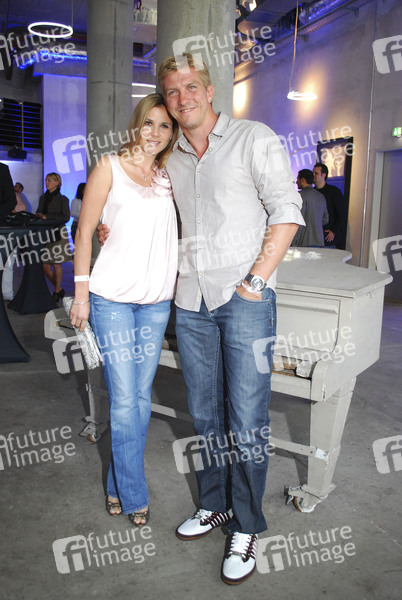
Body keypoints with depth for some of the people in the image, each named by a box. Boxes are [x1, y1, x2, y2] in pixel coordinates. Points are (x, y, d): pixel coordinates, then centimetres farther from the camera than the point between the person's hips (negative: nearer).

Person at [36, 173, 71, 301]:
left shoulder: (62, 199, -2)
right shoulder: (43, 198, 15)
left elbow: (65, 217, -9)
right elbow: (39, 212, 22)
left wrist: (47, 217, -16)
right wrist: (38, 216, -2)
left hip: (57, 234, -5)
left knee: (56, 265, 0)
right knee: (45, 266, 3)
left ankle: (57, 292, 15)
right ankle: (59, 289, 20)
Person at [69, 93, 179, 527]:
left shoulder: (168, 177, 11)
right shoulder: (110, 167, -1)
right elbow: (84, 232, -1)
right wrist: (81, 293, -4)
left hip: (156, 299, 5)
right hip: (112, 297, -4)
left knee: (141, 396, 10)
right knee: (124, 399, -2)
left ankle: (118, 485, 28)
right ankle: (135, 497, 14)